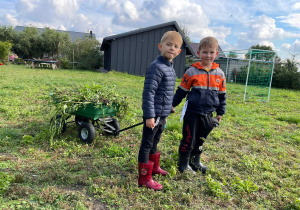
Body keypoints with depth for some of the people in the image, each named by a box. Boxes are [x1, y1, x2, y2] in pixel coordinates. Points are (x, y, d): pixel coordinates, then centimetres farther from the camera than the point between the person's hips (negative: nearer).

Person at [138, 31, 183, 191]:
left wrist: (169, 107, 26)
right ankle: (144, 178, 13)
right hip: (154, 114, -9)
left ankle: (154, 167, 41)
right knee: (147, 144, 2)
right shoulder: (156, 67, -18)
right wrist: (149, 116, -24)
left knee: (154, 142, 23)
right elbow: (148, 92, -22)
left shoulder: (170, 68, 12)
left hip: (162, 114, 9)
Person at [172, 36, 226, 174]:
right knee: (189, 140, 4)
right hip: (192, 112, -3)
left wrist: (220, 112, 13)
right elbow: (181, 90, 2)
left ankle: (195, 162, 36)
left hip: (208, 114, 4)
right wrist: (173, 105, 4)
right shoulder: (192, 72, -6)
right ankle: (183, 164, 22)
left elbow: (222, 95, 12)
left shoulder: (219, 74, 4)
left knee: (200, 140, 17)